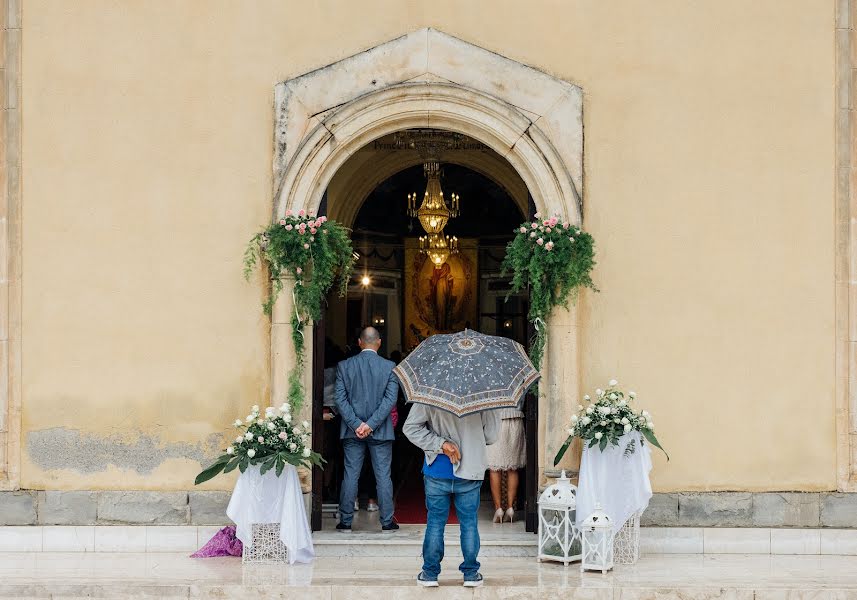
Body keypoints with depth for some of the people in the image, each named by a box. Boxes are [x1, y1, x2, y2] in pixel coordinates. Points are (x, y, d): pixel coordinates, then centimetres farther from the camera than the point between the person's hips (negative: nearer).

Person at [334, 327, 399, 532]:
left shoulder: (344, 366, -1)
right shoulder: (389, 367, -5)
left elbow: (340, 398, -5)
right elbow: (390, 399, -10)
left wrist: (356, 425, -8)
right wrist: (371, 424, -11)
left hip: (352, 431, 1)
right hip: (381, 431, -1)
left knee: (350, 475, 6)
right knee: (383, 476, 5)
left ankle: (346, 521, 9)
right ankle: (387, 521, 8)